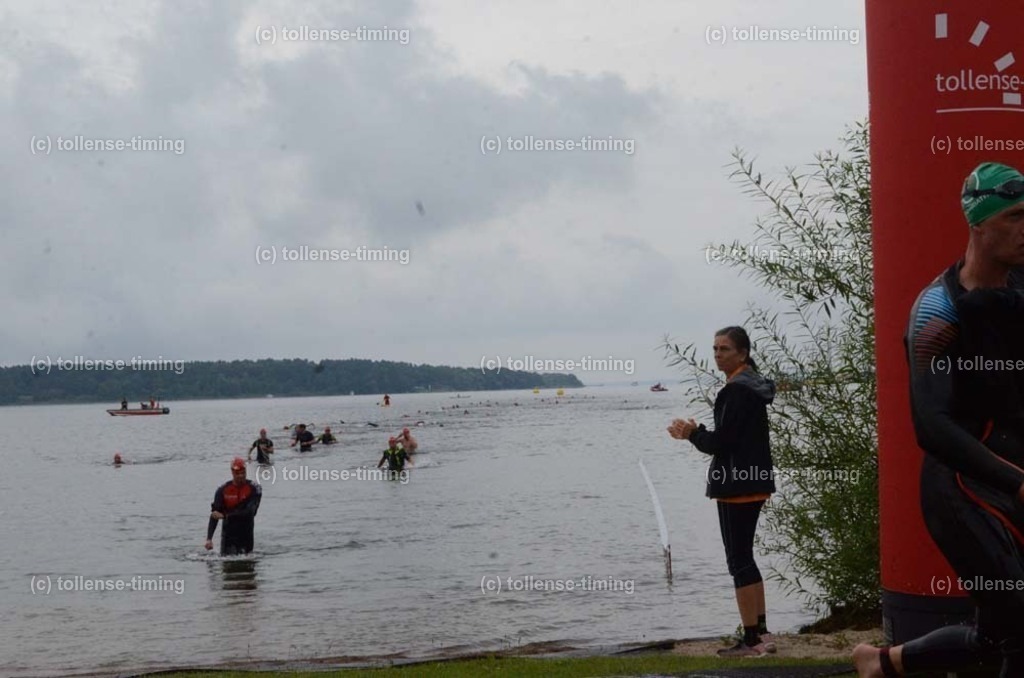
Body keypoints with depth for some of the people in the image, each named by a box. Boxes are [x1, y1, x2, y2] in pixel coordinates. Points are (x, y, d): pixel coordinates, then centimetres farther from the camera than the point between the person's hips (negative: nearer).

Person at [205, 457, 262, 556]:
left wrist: (224, 515, -21)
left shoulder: (254, 489, -9)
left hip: (246, 533, 0)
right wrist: (209, 539, -17)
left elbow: (250, 512, -19)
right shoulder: (223, 490, -4)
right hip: (228, 532, 0)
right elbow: (214, 514, -7)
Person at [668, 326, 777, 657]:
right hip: (755, 482, 10)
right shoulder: (754, 385, 15)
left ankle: (752, 639, -1)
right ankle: (761, 632, 21)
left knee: (739, 561, -4)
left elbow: (720, 442, -19)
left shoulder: (737, 390, -17)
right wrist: (696, 432, 7)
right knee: (744, 558, 16)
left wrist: (693, 433, -4)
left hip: (737, 486, -10)